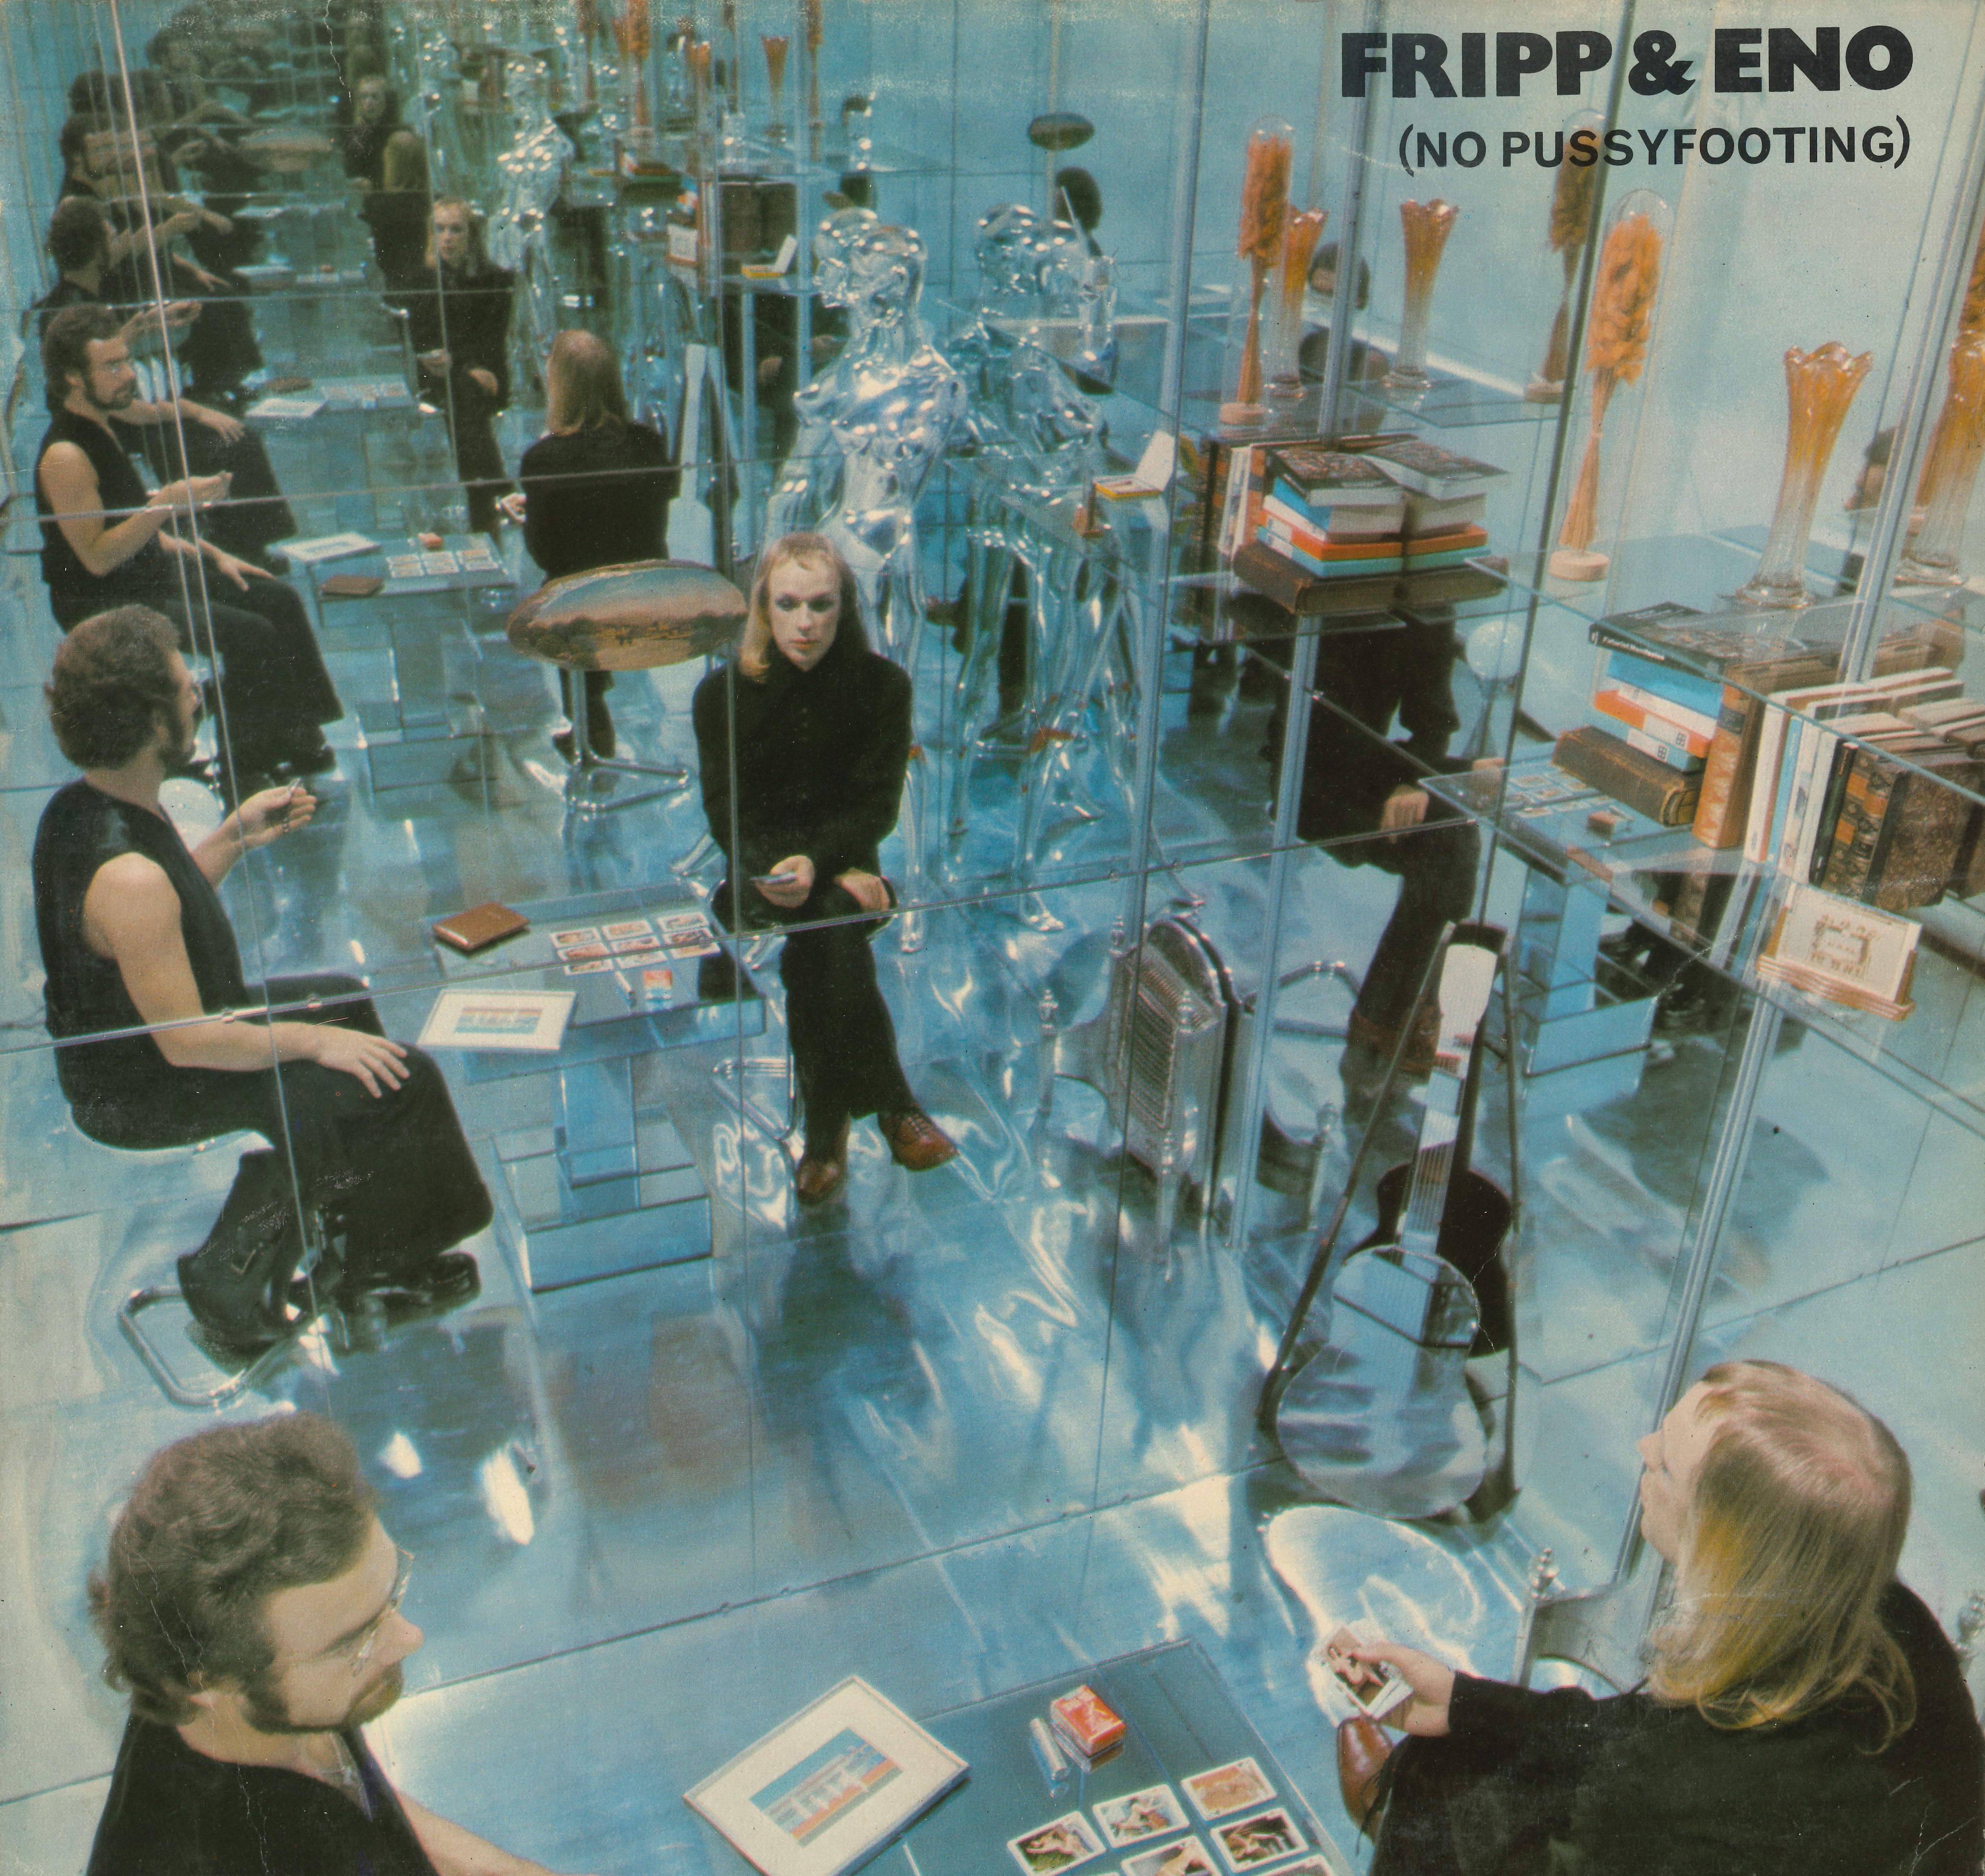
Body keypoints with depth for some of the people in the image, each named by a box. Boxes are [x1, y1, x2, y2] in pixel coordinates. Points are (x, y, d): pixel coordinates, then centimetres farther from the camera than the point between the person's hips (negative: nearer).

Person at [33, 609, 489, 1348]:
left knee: (343, 997, 26)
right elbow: (186, 1044, -30)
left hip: (106, 1054, 10)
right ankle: (380, 1265, 16)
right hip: (145, 1097, -10)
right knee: (402, 1080, -9)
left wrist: (235, 836, 2)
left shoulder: (74, 806, -4)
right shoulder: (128, 877, -35)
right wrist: (314, 1041, -19)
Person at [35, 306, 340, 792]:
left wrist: (211, 555, 11)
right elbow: (97, 558, -27)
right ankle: (245, 778, -8)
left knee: (279, 600, 6)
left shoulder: (100, 427, 8)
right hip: (105, 605, -10)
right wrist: (167, 504, -31)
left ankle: (300, 740, 13)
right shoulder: (65, 456, -23)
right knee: (249, 633, -22)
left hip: (150, 569, 10)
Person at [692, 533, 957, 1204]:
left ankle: (828, 1128, -24)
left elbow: (877, 805, -5)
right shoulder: (722, 694, -2)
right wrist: (808, 876, -20)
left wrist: (818, 863, -25)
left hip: (844, 864, 0)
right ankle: (891, 1104, -21)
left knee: (820, 931, -33)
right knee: (825, 937, -31)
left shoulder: (882, 686, -2)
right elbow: (726, 815, -3)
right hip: (758, 870, 0)